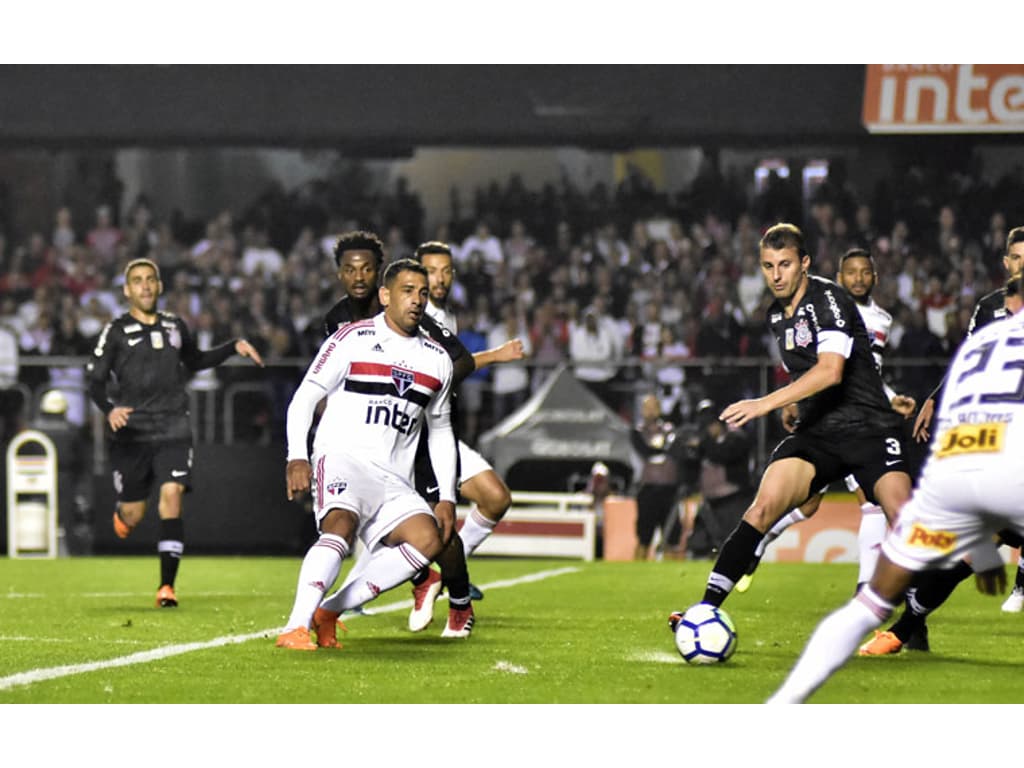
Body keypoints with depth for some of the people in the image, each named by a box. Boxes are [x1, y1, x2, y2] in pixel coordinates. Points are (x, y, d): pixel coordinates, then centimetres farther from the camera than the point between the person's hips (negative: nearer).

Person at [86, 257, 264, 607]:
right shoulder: (116, 331, 0)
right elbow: (95, 379, -2)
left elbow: (195, 361, 30)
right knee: (133, 515, 2)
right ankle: (121, 512, 43)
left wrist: (234, 347, 20)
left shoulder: (175, 326, 12)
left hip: (173, 430, 2)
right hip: (131, 433, -2)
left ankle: (167, 585, -15)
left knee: (171, 497, -17)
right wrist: (109, 409, -21)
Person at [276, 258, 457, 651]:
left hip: (394, 481, 5)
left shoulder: (437, 360, 17)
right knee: (341, 526, -34)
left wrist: (446, 497, 16)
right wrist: (297, 457, -14)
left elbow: (441, 431, 25)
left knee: (428, 539, -23)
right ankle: (295, 628, -39)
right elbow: (304, 397, 0)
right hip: (344, 458, -5)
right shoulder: (352, 340, 1)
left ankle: (328, 612, -18)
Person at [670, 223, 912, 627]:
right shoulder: (777, 314, 12)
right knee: (765, 505, -15)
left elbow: (830, 370, -26)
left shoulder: (827, 298, -12)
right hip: (816, 431, 5)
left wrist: (767, 403, -30)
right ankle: (708, 606, -16)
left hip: (868, 427, -5)